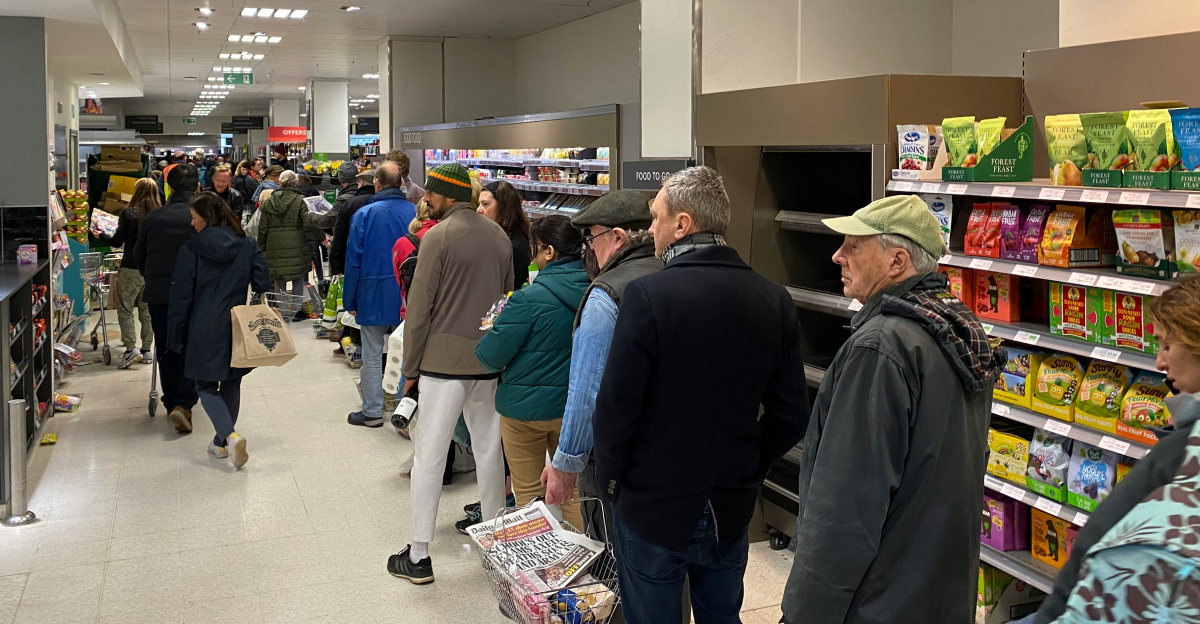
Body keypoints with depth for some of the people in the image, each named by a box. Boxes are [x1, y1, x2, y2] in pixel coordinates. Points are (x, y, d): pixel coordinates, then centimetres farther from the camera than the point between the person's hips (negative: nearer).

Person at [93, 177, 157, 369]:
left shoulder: (128, 214, -10)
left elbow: (117, 241, -5)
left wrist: (101, 235, 13)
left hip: (131, 268, -4)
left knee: (125, 309, 3)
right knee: (147, 309, 12)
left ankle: (131, 348, -6)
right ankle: (146, 349, 15)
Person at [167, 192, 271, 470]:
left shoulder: (191, 250, -8)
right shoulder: (249, 246, 0)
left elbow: (181, 298, -5)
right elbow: (263, 286, -2)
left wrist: (175, 337, 1)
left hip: (205, 331, -3)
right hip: (240, 329, 3)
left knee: (206, 386, 7)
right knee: (231, 384, 17)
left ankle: (230, 437, -15)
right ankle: (222, 443, 26)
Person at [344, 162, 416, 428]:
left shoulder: (365, 214, -9)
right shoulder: (416, 213, -3)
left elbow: (353, 260, -7)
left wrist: (350, 300, 1)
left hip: (373, 296, -3)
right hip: (407, 296, 3)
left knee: (372, 356, 7)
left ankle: (372, 412, 12)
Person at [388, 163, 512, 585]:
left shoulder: (439, 236, -10)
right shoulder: (499, 236, 9)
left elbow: (419, 308, -10)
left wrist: (410, 368, -2)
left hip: (443, 360, -6)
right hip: (489, 360, 6)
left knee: (429, 455, 0)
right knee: (489, 449, 15)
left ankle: (419, 557, 6)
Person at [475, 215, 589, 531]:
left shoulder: (529, 299, -21)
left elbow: (491, 357, -15)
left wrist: (492, 331, 7)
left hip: (527, 406, -5)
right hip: (574, 406, 5)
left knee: (529, 492, 11)